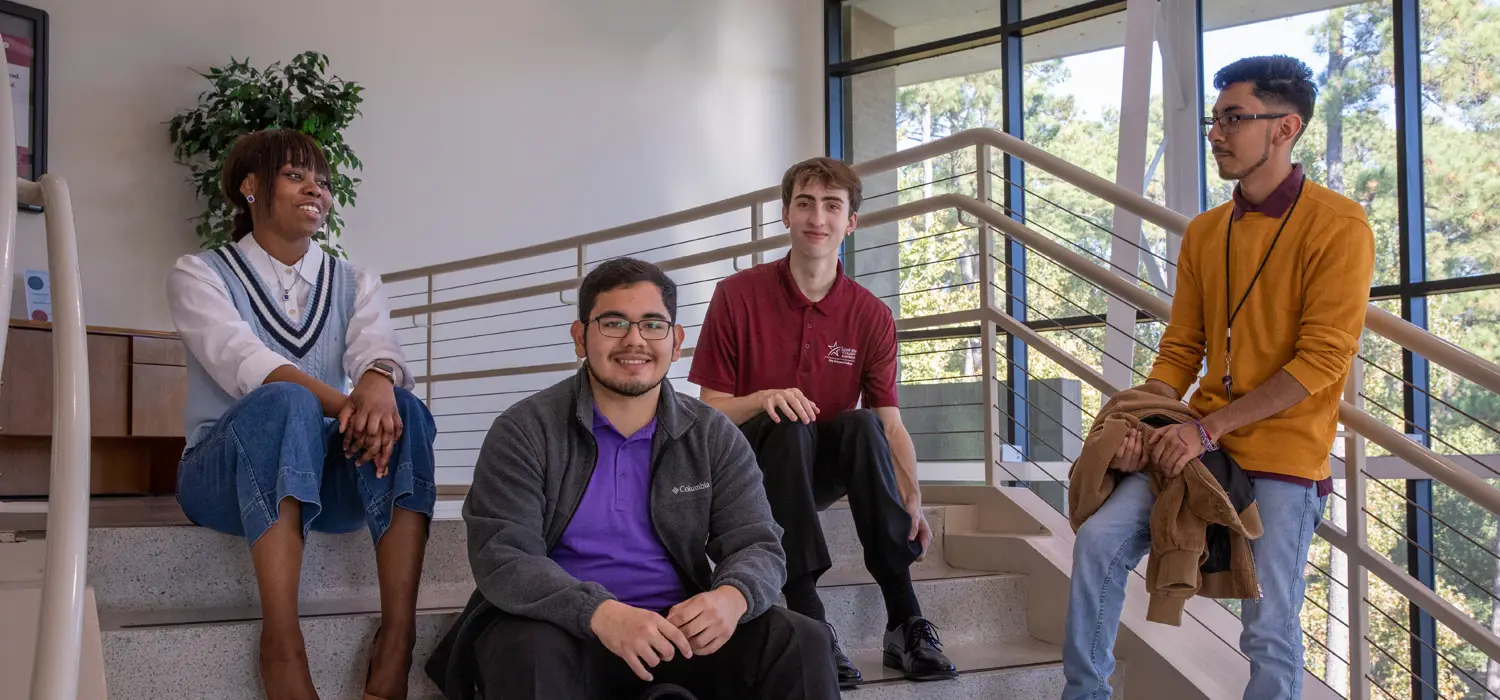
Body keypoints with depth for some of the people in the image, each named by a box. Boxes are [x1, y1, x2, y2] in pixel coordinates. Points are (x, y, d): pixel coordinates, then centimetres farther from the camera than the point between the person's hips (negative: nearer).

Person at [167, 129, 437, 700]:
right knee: (287, 402, -36)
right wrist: (341, 402, -35)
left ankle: (396, 642, -37)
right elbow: (240, 360, -17)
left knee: (404, 411, -28)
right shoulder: (199, 274, 4)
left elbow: (377, 347, -7)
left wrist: (379, 380, -34)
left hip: (324, 474, 3)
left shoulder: (354, 284, 15)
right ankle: (281, 648, -45)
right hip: (225, 472, -3)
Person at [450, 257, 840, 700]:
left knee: (802, 644, -19)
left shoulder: (714, 438, 5)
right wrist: (598, 613, -33)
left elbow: (756, 545, -1)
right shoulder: (524, 433, -5)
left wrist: (732, 596, -28)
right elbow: (500, 555, -15)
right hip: (566, 629, -2)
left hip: (678, 633, 3)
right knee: (531, 656, -36)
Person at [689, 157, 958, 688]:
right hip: (752, 469, -2)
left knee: (863, 424, -29)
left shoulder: (872, 316, -3)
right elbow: (709, 410, -7)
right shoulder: (738, 295, -8)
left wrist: (912, 501, -26)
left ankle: (905, 621, -31)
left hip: (823, 473, 2)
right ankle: (808, 625, -40)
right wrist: (761, 400, -28)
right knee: (789, 427, -33)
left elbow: (890, 424, -9)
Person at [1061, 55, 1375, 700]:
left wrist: (1208, 428, -19)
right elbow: (1181, 349, 11)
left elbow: (1322, 360, -16)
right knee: (1098, 540, -11)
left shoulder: (1337, 226, -10)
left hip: (1284, 455, -5)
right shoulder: (1203, 234, 11)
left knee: (1270, 634, -7)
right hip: (1201, 439, 5)